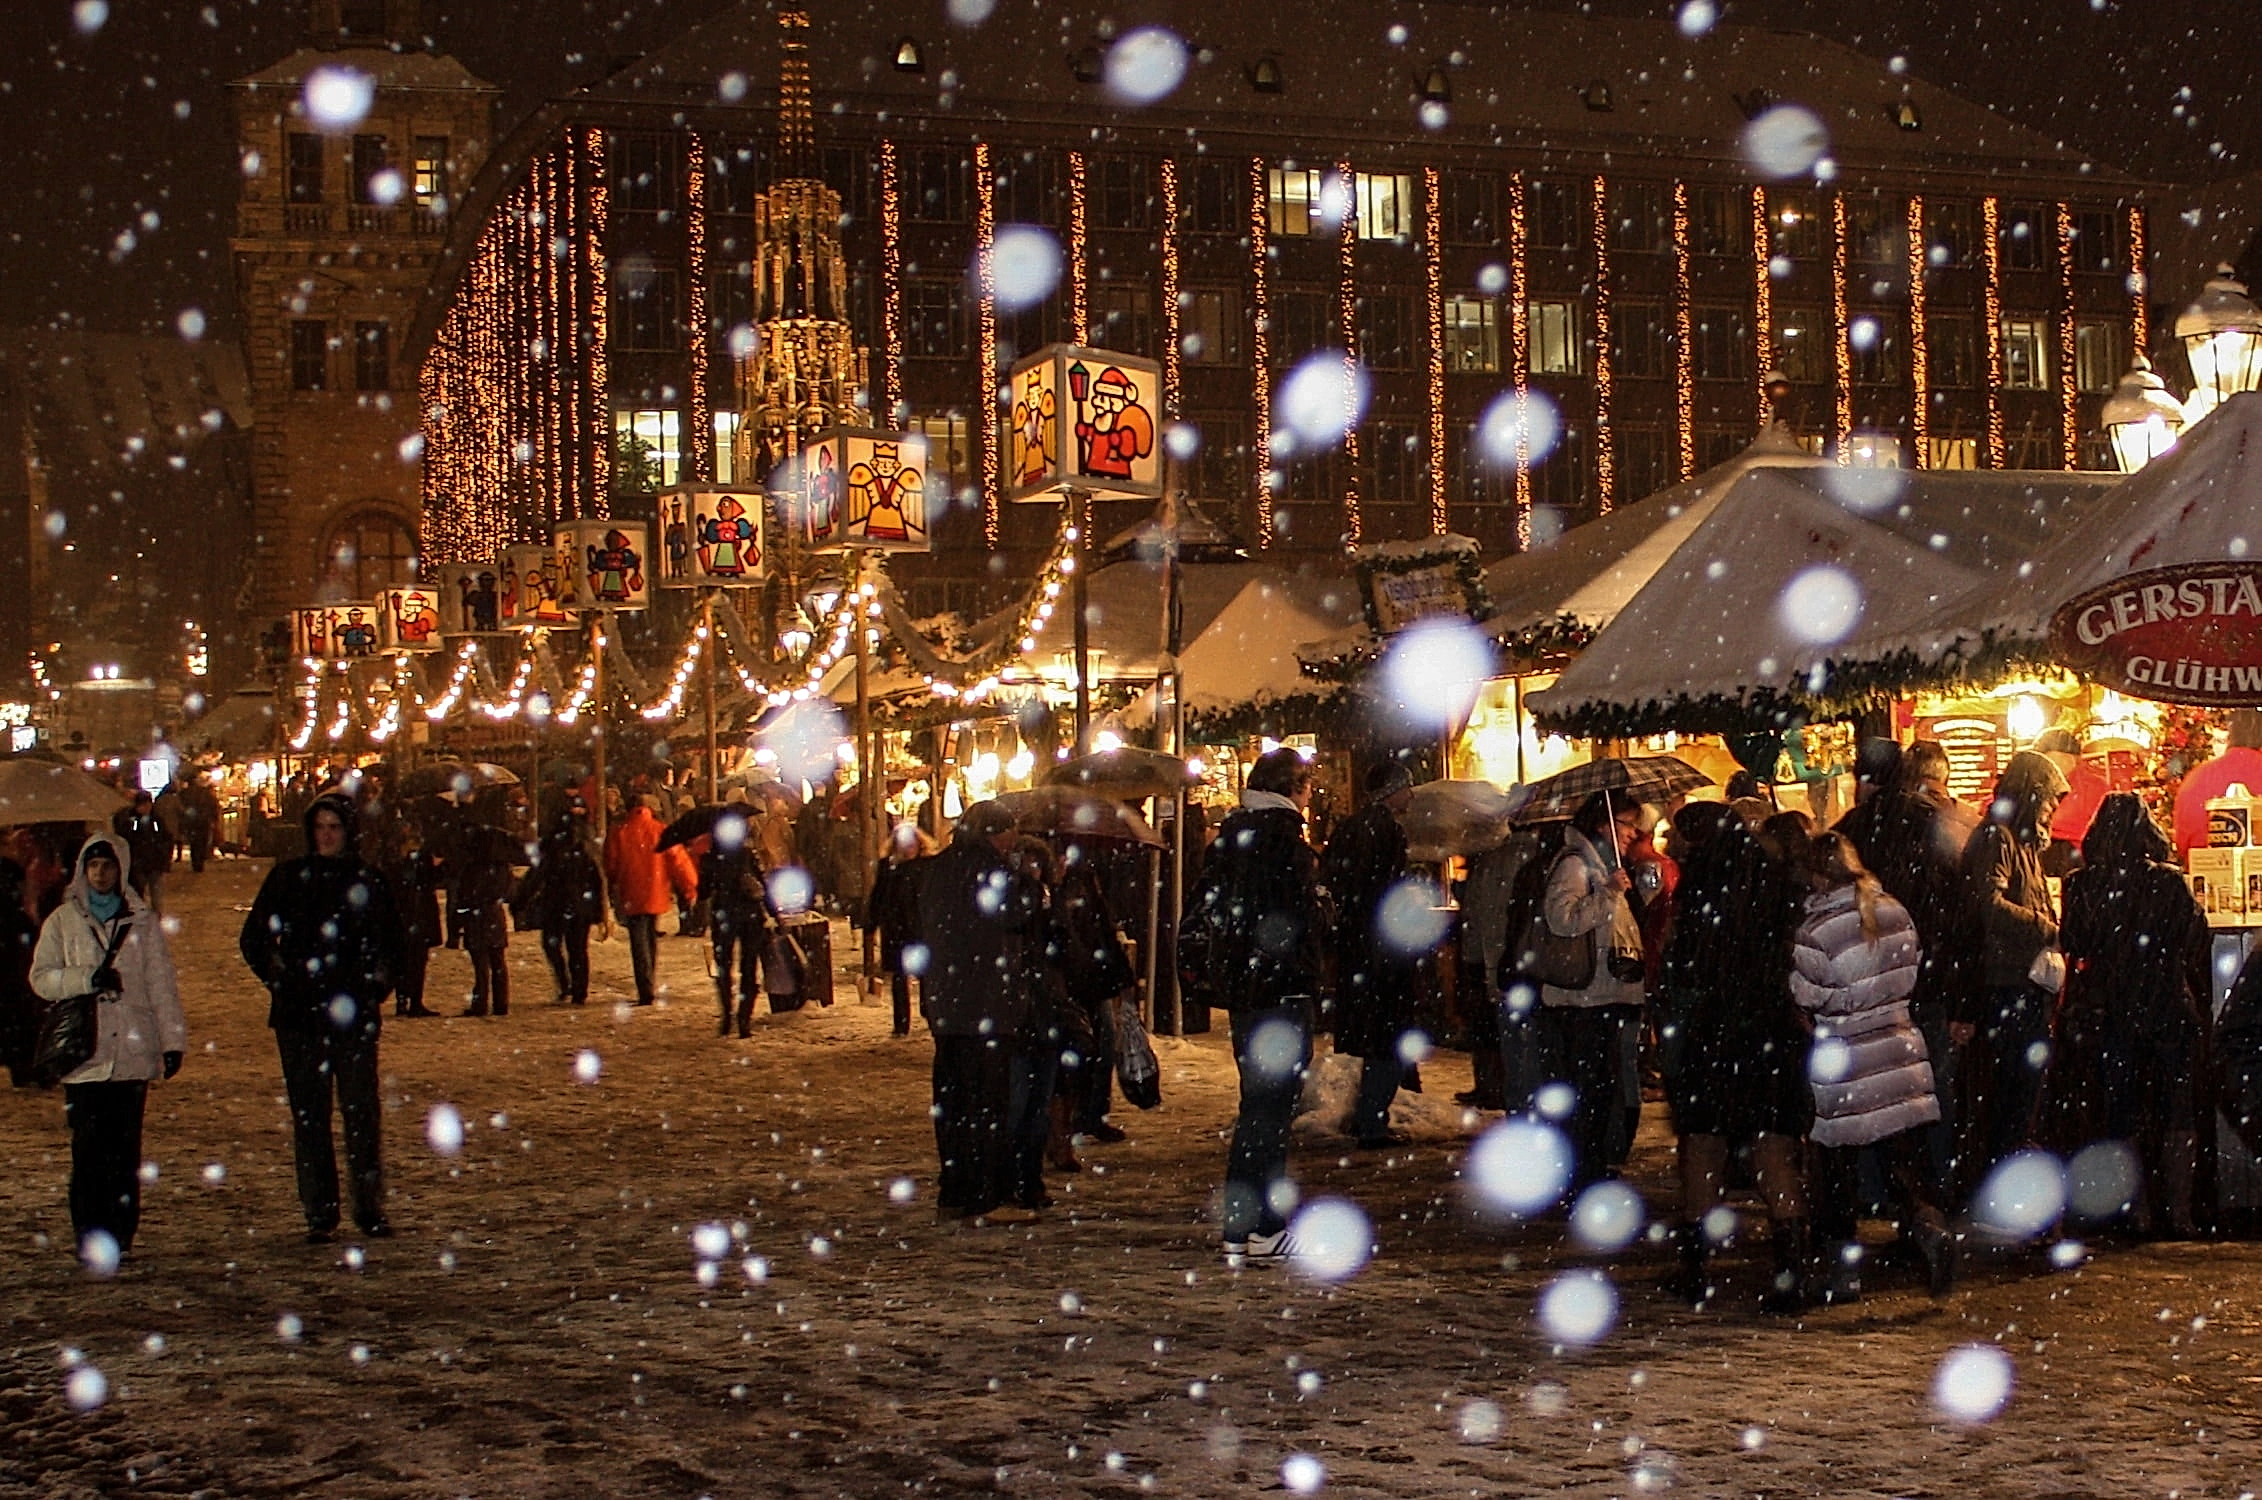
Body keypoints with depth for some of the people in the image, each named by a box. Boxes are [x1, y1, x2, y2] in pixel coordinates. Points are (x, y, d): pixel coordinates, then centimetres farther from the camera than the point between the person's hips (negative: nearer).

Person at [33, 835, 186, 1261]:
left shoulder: (143, 922, 10)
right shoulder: (63, 921, 10)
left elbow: (162, 985, 8)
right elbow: (41, 977, 4)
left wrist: (173, 1040, 1)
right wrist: (87, 979, -12)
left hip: (133, 1052, 0)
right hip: (83, 1053, 0)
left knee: (125, 1149, 0)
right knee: (88, 1148, -5)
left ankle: (120, 1237, 5)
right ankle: (90, 1238, -1)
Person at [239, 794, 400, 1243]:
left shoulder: (368, 882, 7)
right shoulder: (288, 878, 8)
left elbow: (391, 941, 17)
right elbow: (253, 939, 15)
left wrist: (377, 984, 6)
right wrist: (279, 979, 6)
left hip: (353, 1012, -1)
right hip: (299, 1012, 1)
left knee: (362, 1109, -6)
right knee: (308, 1114, 1)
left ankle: (371, 1208, 3)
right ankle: (319, 1213, 6)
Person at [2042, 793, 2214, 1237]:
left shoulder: (2081, 885, -6)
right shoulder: (2171, 883, -9)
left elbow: (2072, 946, 0)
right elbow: (2197, 943, -1)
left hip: (2109, 1014, 1)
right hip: (2170, 1012, -1)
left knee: (2123, 1116, 9)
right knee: (2179, 1117, 7)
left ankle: (2139, 1214, 8)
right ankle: (2180, 1213, 4)